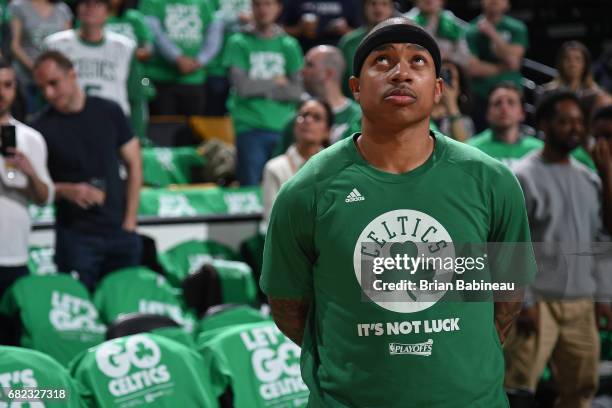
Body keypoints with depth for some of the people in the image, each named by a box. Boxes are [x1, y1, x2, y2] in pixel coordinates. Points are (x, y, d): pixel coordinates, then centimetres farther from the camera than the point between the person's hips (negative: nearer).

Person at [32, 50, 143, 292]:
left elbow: (134, 165, 7)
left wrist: (130, 221, 1)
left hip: (120, 233, 2)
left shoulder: (109, 112, 2)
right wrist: (67, 191, -19)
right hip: (76, 236, -2)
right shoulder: (41, 128, -4)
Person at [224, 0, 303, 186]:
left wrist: (261, 88, -6)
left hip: (283, 128, 2)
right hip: (250, 128, -2)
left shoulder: (289, 45, 10)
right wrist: (277, 82, 2)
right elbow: (242, 86, -7)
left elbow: (297, 91, 2)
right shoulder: (239, 43, 3)